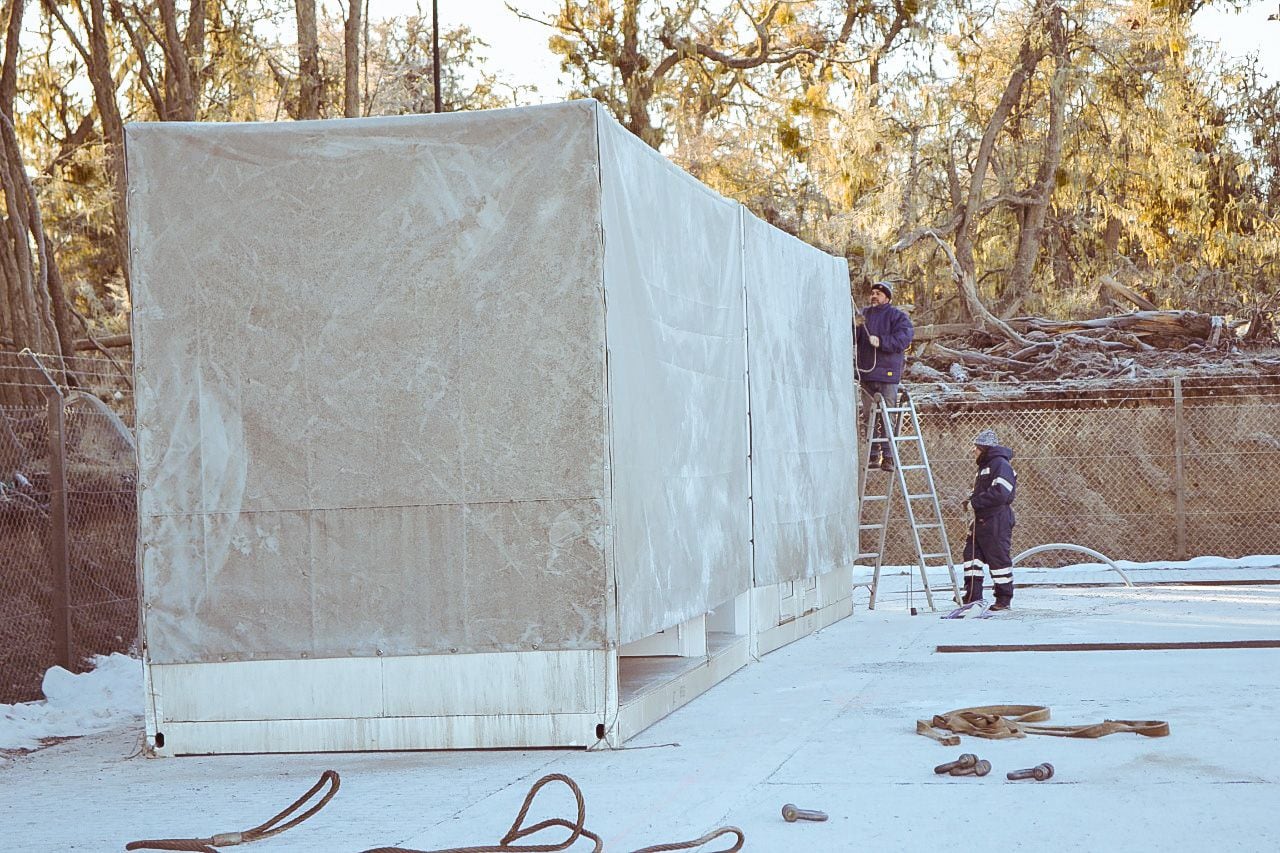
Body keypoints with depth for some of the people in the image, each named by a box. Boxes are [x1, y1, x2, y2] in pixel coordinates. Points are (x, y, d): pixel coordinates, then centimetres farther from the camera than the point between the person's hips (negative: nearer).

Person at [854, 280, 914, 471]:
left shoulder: (897, 316, 2)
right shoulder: (864, 314, 15)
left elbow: (904, 337, -13)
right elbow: (851, 340, 8)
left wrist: (881, 341, -21)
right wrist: (855, 326, -12)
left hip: (887, 372, -5)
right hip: (866, 373, 5)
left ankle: (889, 456, -8)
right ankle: (873, 454, 12)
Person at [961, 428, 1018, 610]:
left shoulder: (1000, 465, -13)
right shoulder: (984, 466, 19)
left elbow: (999, 494, -24)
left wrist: (975, 501, -18)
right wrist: (972, 500, 9)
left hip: (997, 520, -10)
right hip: (982, 520, 10)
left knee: (998, 558, -3)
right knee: (971, 554, 6)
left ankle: (1004, 599, 5)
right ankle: (973, 596, 10)